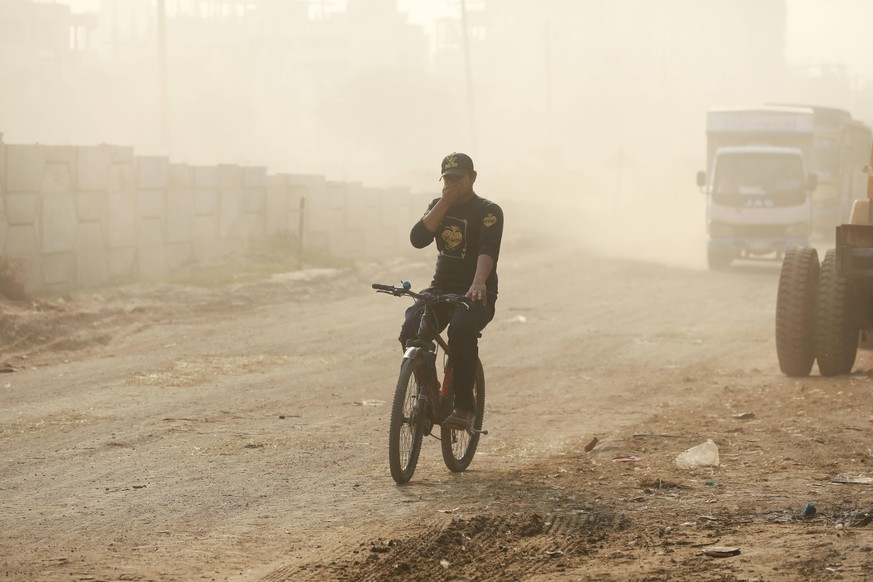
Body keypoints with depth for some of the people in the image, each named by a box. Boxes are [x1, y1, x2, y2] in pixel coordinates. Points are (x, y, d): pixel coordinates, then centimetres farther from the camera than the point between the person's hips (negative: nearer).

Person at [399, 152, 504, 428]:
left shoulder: (488, 211, -6)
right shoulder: (438, 206, 11)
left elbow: (488, 249, -25)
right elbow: (418, 239, -6)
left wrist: (479, 282, -44)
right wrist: (444, 203, -12)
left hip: (476, 293, -5)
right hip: (441, 288, 5)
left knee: (461, 329, -37)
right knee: (411, 331, -24)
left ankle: (464, 406, -26)